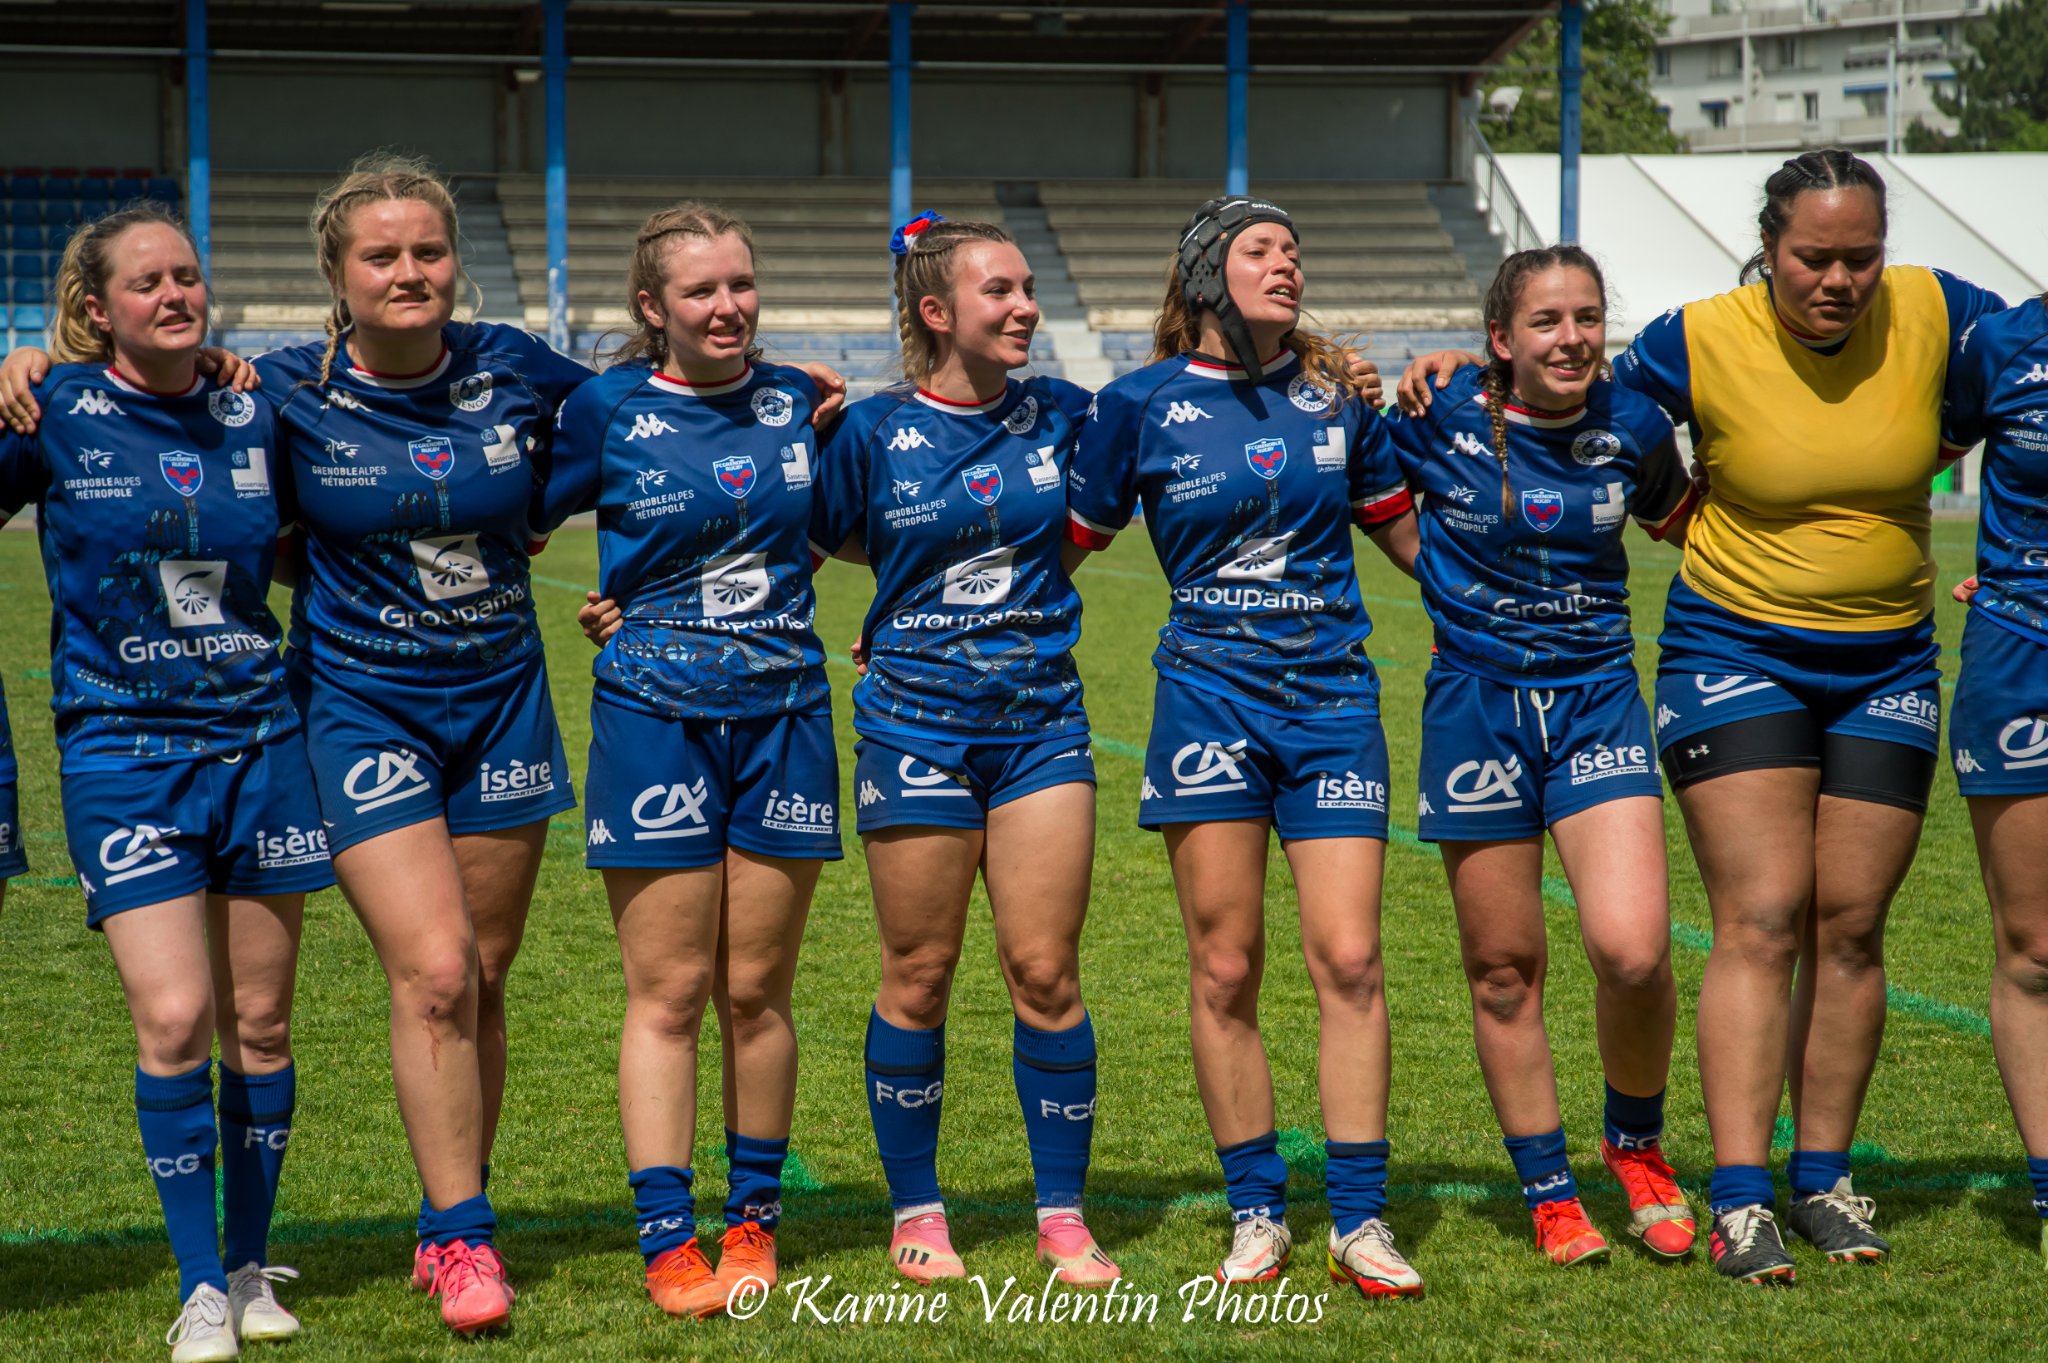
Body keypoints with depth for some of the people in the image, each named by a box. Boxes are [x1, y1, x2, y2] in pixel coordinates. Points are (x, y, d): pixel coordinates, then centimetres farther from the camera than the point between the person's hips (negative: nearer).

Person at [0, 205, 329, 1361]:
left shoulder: (254, 418, 6)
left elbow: (307, 542, 22)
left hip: (257, 738, 3)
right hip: (124, 752, -3)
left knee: (259, 1023, 7)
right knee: (173, 1020, -12)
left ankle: (253, 1268, 22)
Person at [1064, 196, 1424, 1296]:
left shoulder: (1337, 392, 8)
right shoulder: (1144, 404, 0)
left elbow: (1406, 530, 19)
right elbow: (1065, 542, 7)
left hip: (1332, 696, 2)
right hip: (1209, 696, -1)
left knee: (1347, 959, -5)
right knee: (1226, 968, 1)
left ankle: (1359, 1220, 2)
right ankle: (1256, 1213, 13)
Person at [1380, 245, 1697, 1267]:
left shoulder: (1632, 428, 0)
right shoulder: (1440, 418, -7)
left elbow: (1680, 524, 20)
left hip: (1596, 695, 1)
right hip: (1476, 703, -1)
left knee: (1633, 949, -16)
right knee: (1503, 970, 5)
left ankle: (1636, 1142, 12)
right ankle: (1549, 1192, 21)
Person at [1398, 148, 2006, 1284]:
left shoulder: (1931, 313, -7)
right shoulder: (1700, 340, -12)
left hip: (1886, 667, 3)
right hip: (1737, 652, -3)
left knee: (1848, 929, 5)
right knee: (1760, 922, -12)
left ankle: (1823, 1178, 17)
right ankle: (1739, 1199, -13)